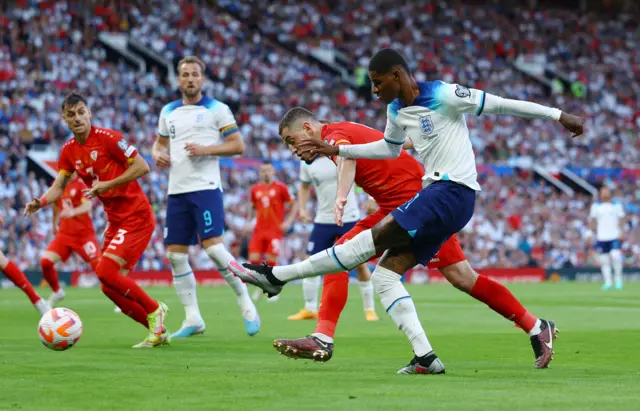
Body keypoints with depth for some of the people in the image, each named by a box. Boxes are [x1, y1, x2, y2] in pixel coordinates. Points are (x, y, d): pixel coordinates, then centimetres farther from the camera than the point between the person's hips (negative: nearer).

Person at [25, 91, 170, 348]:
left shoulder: (107, 137, -14)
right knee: (109, 286, 3)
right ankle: (158, 331, 14)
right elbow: (59, 185, 6)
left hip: (136, 216, -8)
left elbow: (142, 167, -14)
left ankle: (154, 310, 1)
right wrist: (41, 202, -14)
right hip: (115, 221, 8)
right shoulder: (69, 151, 7)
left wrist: (106, 185, -20)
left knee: (106, 273, -19)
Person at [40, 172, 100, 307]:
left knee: (98, 266, -14)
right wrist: (55, 224, 30)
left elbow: (88, 205, -31)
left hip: (84, 234, -5)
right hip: (65, 233, 5)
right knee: (45, 261, -10)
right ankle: (57, 292, 15)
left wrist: (73, 212, -51)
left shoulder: (81, 184, -13)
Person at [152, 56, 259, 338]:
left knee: (213, 246, -17)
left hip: (205, 187, -6)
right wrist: (158, 155, 2)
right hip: (177, 191, 6)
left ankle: (246, 304, -1)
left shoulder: (217, 109, 0)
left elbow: (238, 145, -3)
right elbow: (159, 144, 26)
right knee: (175, 255, 2)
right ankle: (193, 320, 10)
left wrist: (205, 149, -16)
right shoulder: (168, 112, 15)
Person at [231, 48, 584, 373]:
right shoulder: (396, 111, 13)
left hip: (453, 192, -9)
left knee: (373, 239, -16)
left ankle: (276, 276, -15)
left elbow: (498, 104, -6)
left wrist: (558, 115, -3)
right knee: (384, 276, -1)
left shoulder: (443, 96, -11)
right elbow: (389, 149, 32)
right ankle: (425, 357, -6)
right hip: (435, 194, 9)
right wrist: (335, 150, 27)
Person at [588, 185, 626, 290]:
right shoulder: (595, 206, 8)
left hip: (614, 237, -2)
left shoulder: (617, 206, 6)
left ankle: (618, 278, -2)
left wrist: (621, 232, -5)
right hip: (601, 237, 2)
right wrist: (590, 233, 3)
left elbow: (621, 219, 7)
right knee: (604, 260, 0)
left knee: (615, 256, -18)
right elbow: (593, 220, 11)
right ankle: (608, 282, 6)